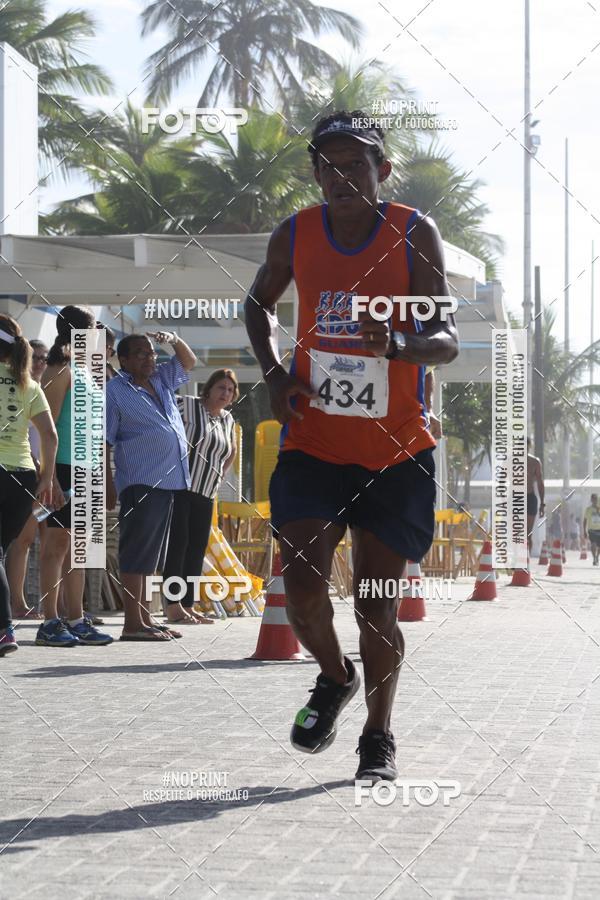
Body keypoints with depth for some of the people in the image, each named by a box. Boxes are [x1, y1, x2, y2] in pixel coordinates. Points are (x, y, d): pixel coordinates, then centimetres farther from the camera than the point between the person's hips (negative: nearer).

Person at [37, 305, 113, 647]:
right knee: (59, 541, -6)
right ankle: (51, 623, -3)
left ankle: (76, 620, 15)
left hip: (86, 469, 9)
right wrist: (51, 478, -21)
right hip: (65, 468, -9)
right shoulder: (61, 371, -10)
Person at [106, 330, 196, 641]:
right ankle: (132, 624, -9)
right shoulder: (114, 391, -3)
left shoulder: (161, 381, 18)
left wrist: (174, 340, 9)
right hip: (141, 484, -8)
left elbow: (189, 362, 30)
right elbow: (103, 442, -7)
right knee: (137, 552, -9)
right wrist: (108, 486, -12)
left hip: (168, 483, 8)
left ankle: (145, 619, 16)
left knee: (149, 556, 11)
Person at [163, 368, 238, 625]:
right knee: (178, 543, -10)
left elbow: (231, 452, 34)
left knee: (197, 549, 5)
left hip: (205, 495, 7)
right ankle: (173, 606, -10)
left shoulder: (227, 420, 16)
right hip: (177, 487, -7)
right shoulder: (187, 405, -4)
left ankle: (188, 606, 9)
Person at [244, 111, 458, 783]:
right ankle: (334, 678, 24)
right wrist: (273, 373, 2)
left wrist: (398, 343, -35)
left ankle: (378, 737, 19)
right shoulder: (295, 235, -1)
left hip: (394, 454, -2)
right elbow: (259, 303, 19)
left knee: (375, 605, -1)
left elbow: (447, 341, -13)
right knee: (302, 589, -9)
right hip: (313, 442, 2)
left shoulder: (415, 234, -8)